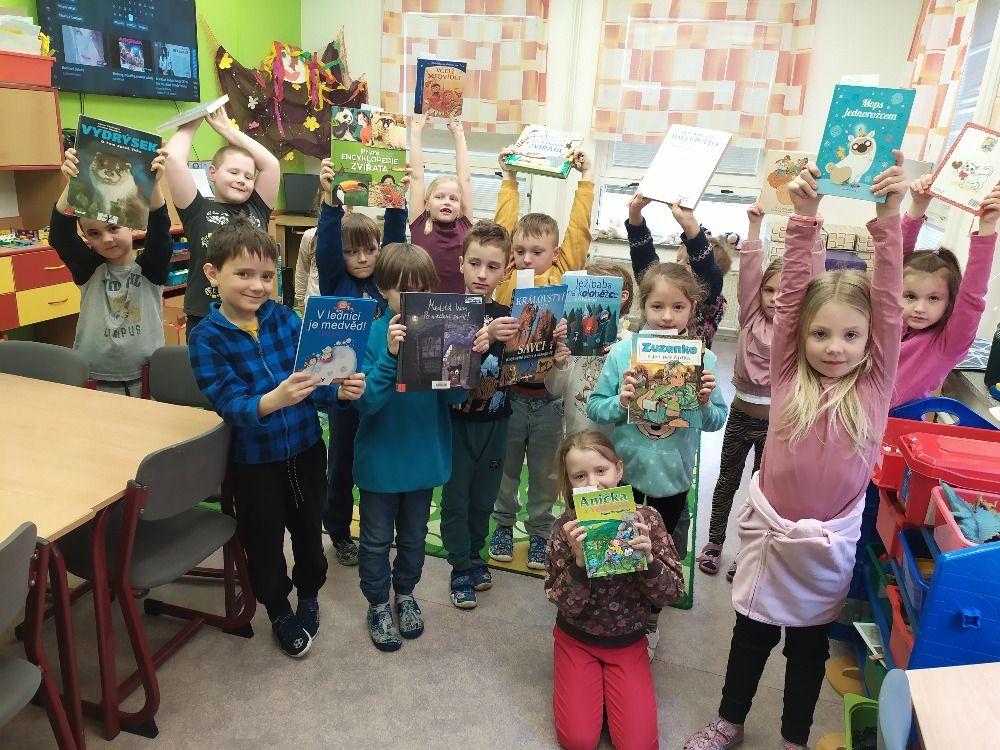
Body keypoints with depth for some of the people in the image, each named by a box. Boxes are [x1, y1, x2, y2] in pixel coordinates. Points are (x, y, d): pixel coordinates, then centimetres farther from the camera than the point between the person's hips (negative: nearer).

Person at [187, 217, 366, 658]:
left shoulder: (285, 317, -5)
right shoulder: (206, 338, -13)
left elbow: (313, 374, -6)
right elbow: (229, 403, -23)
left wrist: (341, 390, -27)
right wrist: (271, 401, -42)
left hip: (306, 448, 3)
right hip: (254, 459, -2)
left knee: (308, 529, 20)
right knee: (264, 542, 14)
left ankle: (309, 594, 47)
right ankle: (279, 611, 40)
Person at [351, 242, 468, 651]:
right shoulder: (372, 333, -16)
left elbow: (457, 396, -10)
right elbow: (366, 402, -22)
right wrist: (390, 355, -35)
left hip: (424, 456, 3)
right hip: (380, 459, -2)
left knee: (414, 534, 23)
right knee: (376, 539, 16)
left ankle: (405, 594, 47)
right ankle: (377, 605, 38)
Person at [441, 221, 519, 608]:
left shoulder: (508, 317, 1)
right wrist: (483, 339, -39)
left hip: (495, 420, 4)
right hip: (457, 420, -3)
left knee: (484, 495, 16)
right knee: (456, 496, 7)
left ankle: (474, 554, 36)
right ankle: (461, 567, 23)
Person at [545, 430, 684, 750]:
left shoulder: (646, 518, -16)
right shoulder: (566, 528, -18)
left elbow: (673, 593, -13)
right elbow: (566, 604, -18)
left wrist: (647, 558, -32)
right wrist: (579, 560, -36)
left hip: (628, 641, 1)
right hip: (576, 639, 0)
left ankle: (607, 684, 20)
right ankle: (595, 685, 22)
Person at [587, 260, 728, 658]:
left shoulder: (704, 358, -11)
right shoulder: (623, 352, -13)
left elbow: (717, 421, -4)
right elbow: (594, 407, -9)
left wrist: (705, 403, -25)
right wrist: (620, 403, -28)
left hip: (673, 475, 1)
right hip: (623, 470, 0)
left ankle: (650, 621, 45)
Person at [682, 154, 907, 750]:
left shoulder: (877, 383, -8)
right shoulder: (788, 375, -9)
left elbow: (889, 302, -17)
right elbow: (792, 292, -14)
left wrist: (889, 219, -25)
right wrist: (804, 218, -22)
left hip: (830, 540, 0)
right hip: (770, 528, 0)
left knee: (810, 643, 20)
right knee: (752, 633, 19)